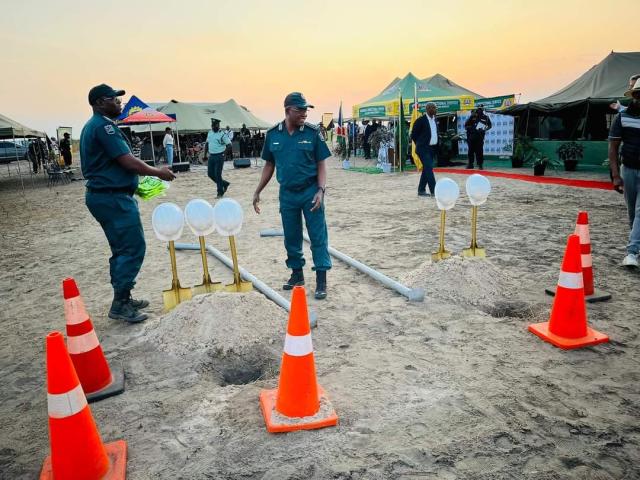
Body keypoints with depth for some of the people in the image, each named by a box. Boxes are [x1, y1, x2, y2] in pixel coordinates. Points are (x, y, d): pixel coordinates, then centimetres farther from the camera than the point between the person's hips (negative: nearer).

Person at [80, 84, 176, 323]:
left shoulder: (92, 126, 18)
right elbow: (129, 162, -20)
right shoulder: (103, 125, -14)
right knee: (133, 248, -7)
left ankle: (123, 299, 22)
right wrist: (159, 172, -8)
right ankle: (120, 304, -1)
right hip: (113, 197, -11)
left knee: (122, 249, 15)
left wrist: (131, 181, 19)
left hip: (104, 195, 11)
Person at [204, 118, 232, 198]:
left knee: (217, 174, -7)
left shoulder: (222, 134, -9)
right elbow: (207, 144, 18)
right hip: (211, 156, 7)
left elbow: (229, 144, -9)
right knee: (210, 173, 7)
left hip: (219, 156, -7)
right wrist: (205, 154, 14)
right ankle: (225, 184, 26)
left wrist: (224, 152, -17)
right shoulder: (210, 133, 10)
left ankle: (220, 193, 5)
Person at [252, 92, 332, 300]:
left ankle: (321, 281, 6)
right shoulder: (273, 134, 1)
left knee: (318, 236, -1)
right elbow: (269, 165, 10)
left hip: (310, 191, -3)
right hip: (287, 193, 3)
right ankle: (297, 274, 29)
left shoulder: (313, 132, -6)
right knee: (291, 237, 12)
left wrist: (320, 191, -16)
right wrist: (258, 192, 9)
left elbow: (321, 163, -4)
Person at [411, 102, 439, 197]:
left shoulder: (435, 120, 12)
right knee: (429, 169, -13)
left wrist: (436, 148, 13)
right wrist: (420, 145, -1)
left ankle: (421, 190, 17)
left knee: (427, 169, 10)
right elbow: (413, 135, -7)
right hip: (424, 149, -8)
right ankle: (434, 191, -15)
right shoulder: (421, 120, -11)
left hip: (433, 149, 8)